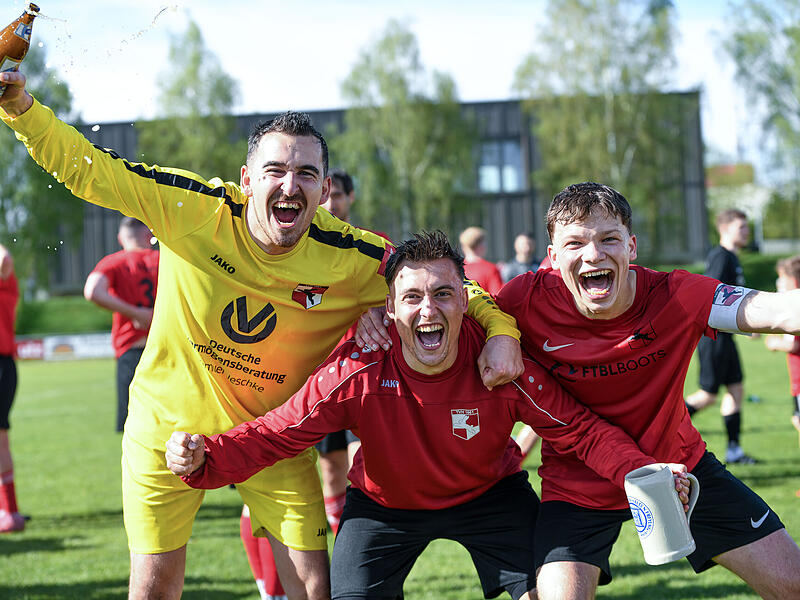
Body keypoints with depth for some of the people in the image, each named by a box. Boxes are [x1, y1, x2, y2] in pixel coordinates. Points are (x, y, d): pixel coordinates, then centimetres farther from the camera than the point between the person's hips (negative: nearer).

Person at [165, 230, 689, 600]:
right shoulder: (357, 372, -28)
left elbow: (581, 431, -21)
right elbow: (274, 435, -26)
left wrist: (644, 475, -37)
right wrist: (204, 460, -44)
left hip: (489, 492, 1)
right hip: (385, 503, 0)